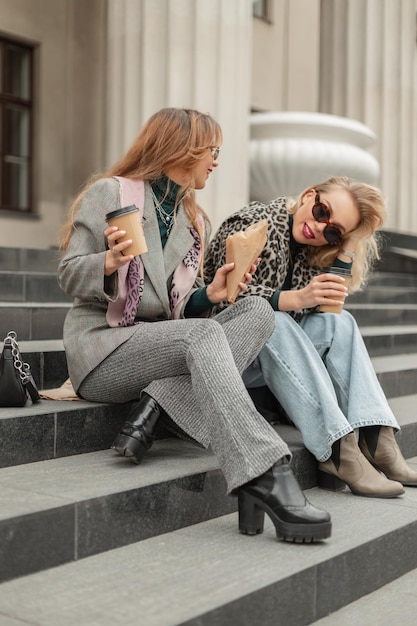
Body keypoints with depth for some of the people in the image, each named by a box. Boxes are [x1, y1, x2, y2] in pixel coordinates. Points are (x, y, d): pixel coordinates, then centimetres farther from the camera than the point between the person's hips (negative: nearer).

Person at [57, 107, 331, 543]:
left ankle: (156, 403, -28)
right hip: (101, 347, -6)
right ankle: (267, 477, -46)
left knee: (259, 311, -15)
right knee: (203, 334, -34)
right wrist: (111, 261, -26)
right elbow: (69, 278, -5)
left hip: (163, 341, 7)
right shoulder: (110, 193, -1)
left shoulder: (195, 222, 19)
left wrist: (209, 295, -4)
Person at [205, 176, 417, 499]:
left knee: (341, 324, -11)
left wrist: (347, 247, -12)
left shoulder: (316, 250, 8)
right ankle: (337, 450, -37)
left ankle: (377, 441, -23)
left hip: (274, 356, 6)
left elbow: (331, 307, -7)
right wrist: (297, 298, -32)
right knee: (272, 321, -32)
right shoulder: (254, 224, -11)